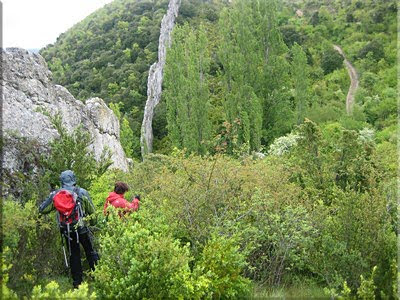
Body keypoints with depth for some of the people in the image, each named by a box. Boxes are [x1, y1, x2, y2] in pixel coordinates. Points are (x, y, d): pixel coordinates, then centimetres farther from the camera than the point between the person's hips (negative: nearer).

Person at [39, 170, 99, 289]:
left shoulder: (55, 194, -3)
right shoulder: (82, 192, -8)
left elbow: (42, 209, 5)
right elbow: (91, 211, -1)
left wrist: (50, 196, 16)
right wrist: (93, 220, 19)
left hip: (66, 230, 3)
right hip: (82, 228, -3)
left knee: (74, 255, 15)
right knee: (90, 251, 14)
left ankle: (77, 282, 21)